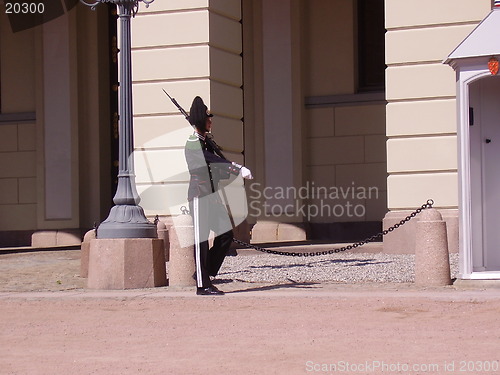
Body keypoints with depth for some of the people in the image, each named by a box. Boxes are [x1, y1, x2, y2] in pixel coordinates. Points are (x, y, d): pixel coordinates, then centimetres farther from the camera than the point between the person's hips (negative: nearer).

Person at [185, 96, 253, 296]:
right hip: (199, 196, -9)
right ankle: (203, 285, 1)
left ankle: (205, 273, 18)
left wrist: (239, 169, -8)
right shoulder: (193, 144, -13)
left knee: (226, 234, 7)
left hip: (212, 195, 9)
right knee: (201, 240, -4)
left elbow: (220, 161, 11)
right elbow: (213, 161, -22)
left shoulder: (208, 141, 15)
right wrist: (239, 170, -26)